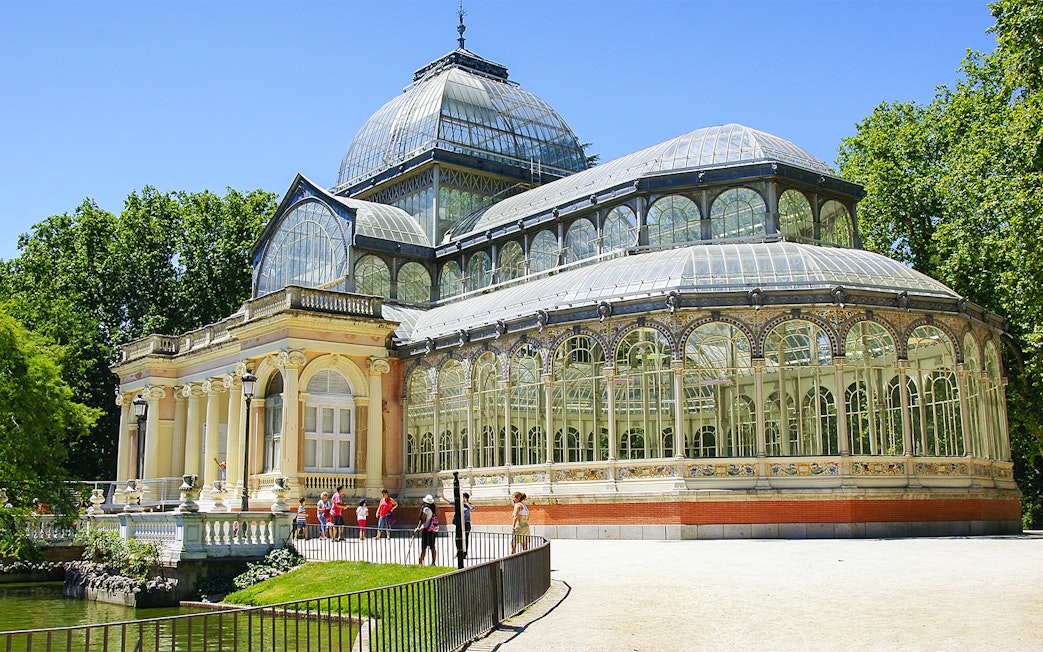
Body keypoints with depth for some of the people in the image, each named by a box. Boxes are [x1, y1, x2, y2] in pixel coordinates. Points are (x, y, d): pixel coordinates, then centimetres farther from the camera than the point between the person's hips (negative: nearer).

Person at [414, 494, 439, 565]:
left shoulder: (426, 508, -11)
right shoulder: (434, 509, 10)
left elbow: (423, 520, -15)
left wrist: (418, 528, -12)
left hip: (427, 530, -7)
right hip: (433, 530, 7)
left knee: (423, 547, -4)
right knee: (432, 547, 10)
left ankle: (421, 562, -4)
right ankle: (433, 563, 12)